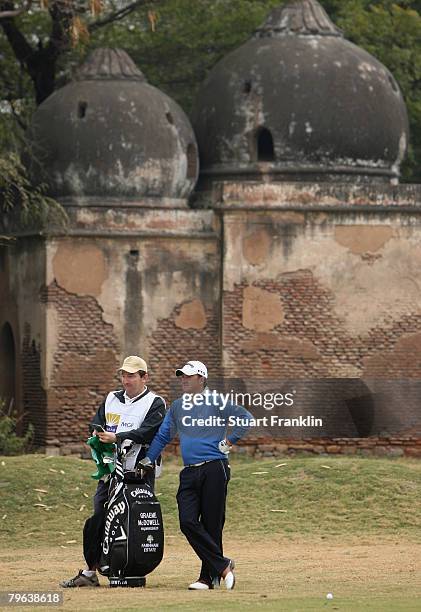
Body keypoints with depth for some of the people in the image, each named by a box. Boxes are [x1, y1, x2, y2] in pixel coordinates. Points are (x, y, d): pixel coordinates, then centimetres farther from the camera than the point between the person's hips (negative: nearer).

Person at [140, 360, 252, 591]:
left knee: (212, 524, -2)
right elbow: (162, 436, 19)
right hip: (189, 473, 5)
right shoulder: (177, 406, 17)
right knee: (188, 522, -9)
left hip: (214, 470, -5)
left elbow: (245, 418, -6)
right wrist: (146, 461, 11)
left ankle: (209, 576, 6)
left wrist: (228, 442, -8)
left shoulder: (217, 401, -1)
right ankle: (223, 565, -2)